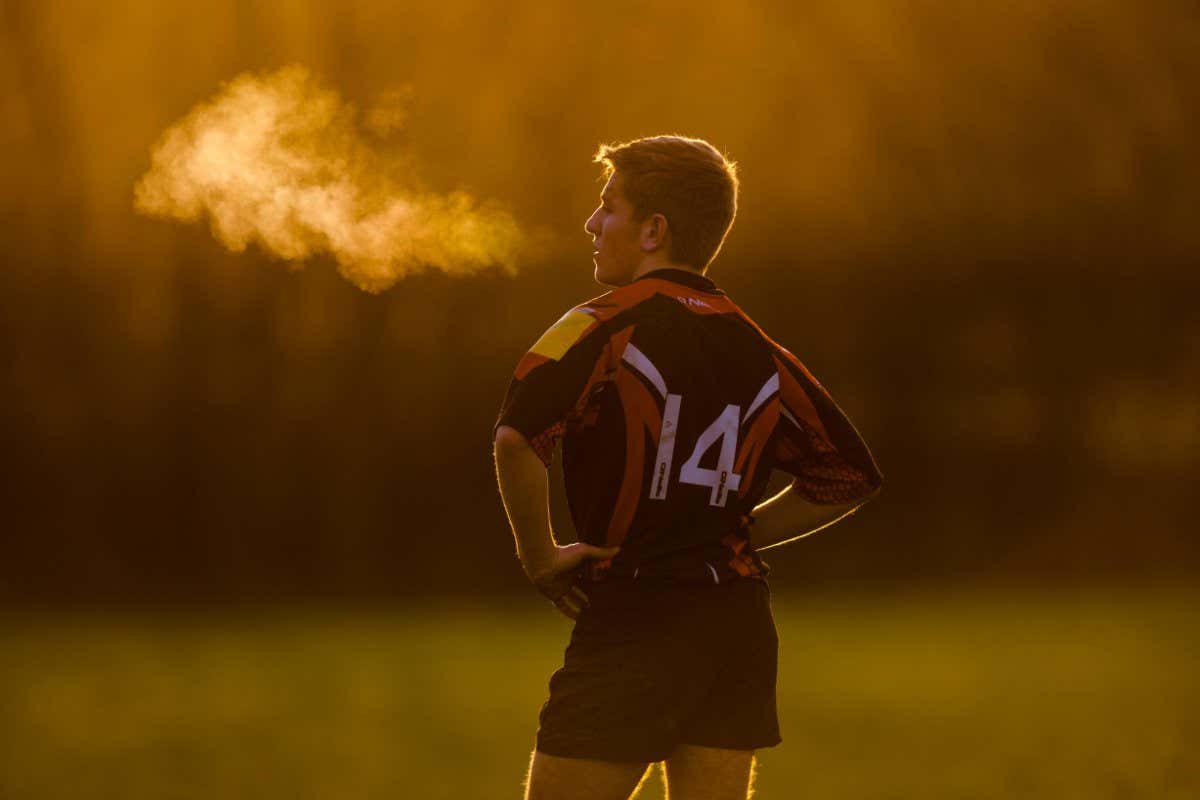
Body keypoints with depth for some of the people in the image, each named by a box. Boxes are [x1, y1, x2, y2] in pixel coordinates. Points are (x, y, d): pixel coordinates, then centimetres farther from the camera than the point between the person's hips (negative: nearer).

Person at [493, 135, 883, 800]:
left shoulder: (605, 327, -8)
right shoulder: (757, 350, 11)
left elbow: (517, 439, -24)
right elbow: (849, 477, 17)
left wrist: (540, 558, -10)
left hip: (630, 624, -6)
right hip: (740, 630, 6)